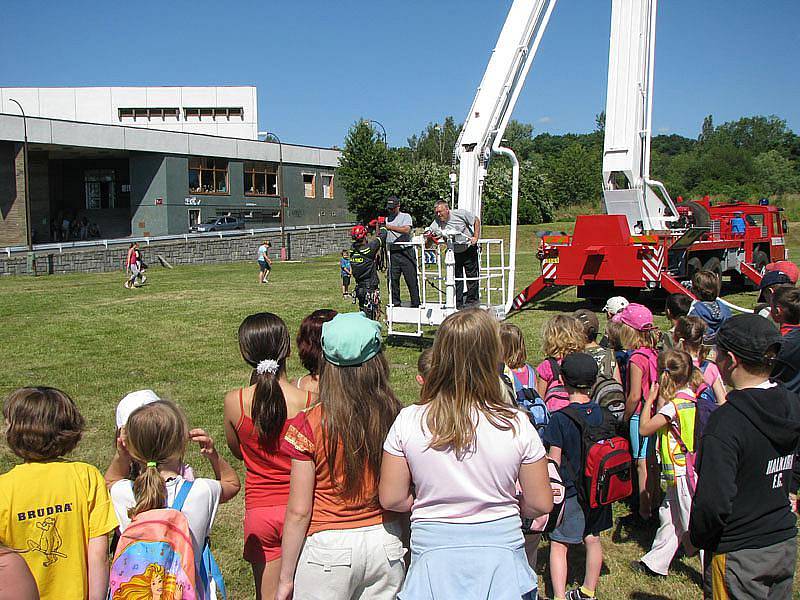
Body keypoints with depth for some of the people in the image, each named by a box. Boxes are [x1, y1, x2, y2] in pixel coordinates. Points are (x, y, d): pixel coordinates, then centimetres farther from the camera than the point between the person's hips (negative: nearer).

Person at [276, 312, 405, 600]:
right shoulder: (396, 417, -9)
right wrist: (407, 552, 13)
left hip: (328, 549, -3)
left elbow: (299, 511, -12)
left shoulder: (309, 426, -16)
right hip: (386, 543, 3)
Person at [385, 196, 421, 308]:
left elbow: (406, 229, -14)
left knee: (411, 279, -5)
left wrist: (390, 227, -14)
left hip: (406, 251, -4)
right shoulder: (386, 219, 19)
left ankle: (415, 304, 0)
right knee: (393, 280, 3)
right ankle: (395, 304, 11)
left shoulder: (405, 216, 6)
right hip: (392, 253, 4)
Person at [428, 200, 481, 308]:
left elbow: (476, 221, -4)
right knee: (456, 279, 1)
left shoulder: (460, 213, -19)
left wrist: (476, 237, -13)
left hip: (469, 249, -1)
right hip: (454, 253, 2)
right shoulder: (436, 224, -15)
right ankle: (457, 303, 9)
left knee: (472, 276, 4)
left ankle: (471, 301, 15)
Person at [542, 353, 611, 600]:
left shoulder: (560, 418, -19)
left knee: (558, 544, 2)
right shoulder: (602, 412, -3)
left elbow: (554, 462, -16)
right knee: (592, 538, 19)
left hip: (571, 490, -6)